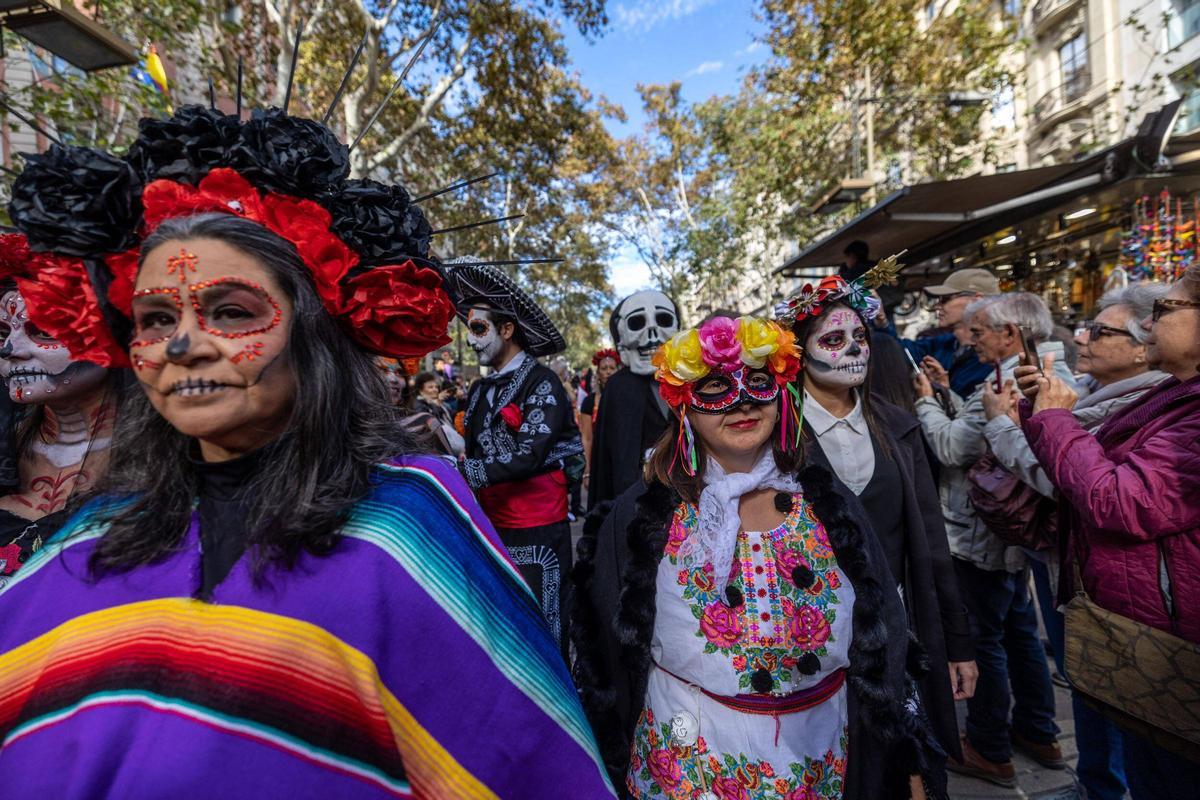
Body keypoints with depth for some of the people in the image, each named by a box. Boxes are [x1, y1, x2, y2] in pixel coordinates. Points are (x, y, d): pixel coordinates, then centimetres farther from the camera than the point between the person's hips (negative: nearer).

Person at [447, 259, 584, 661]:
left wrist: (461, 472, -20)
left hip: (536, 535, -7)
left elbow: (529, 458, -19)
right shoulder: (480, 390, 11)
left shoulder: (542, 383, -10)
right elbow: (476, 455, 14)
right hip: (492, 529, 7)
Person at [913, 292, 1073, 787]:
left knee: (983, 639, 4)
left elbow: (951, 447, -21)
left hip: (982, 536, -10)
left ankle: (990, 752, 20)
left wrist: (926, 402, -8)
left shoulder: (1008, 384, -24)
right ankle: (1038, 733, 38)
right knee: (1019, 630, 22)